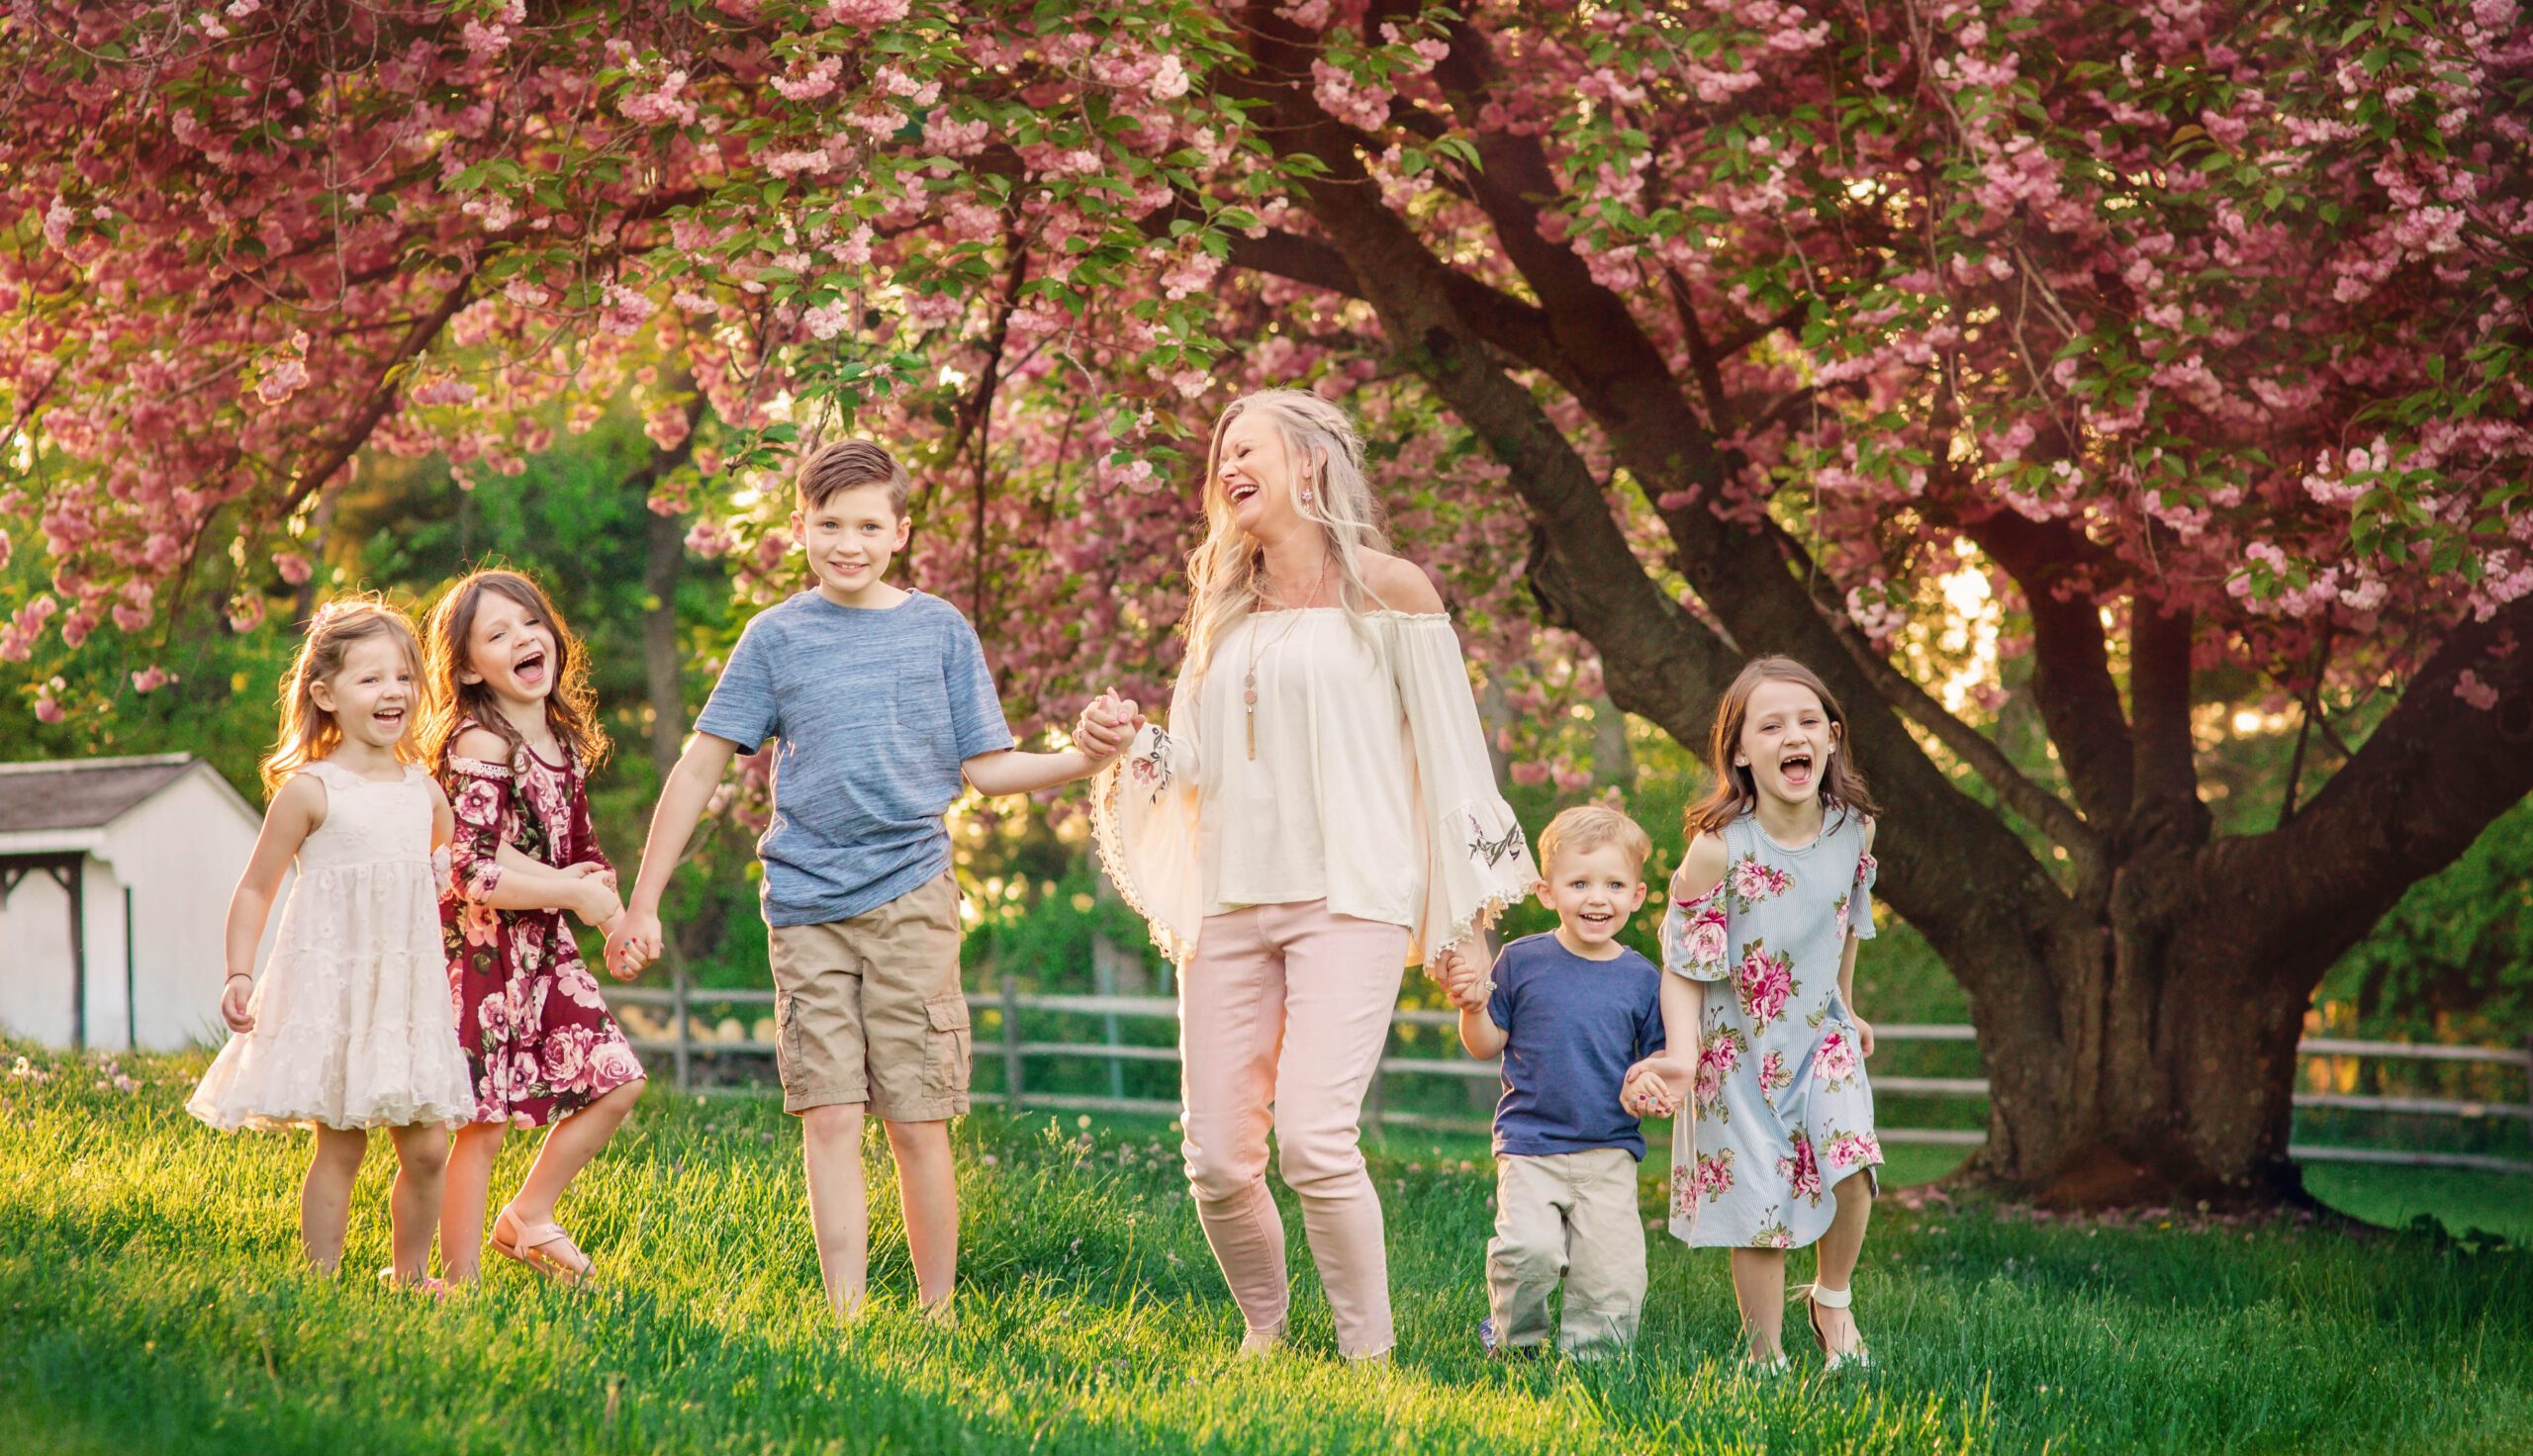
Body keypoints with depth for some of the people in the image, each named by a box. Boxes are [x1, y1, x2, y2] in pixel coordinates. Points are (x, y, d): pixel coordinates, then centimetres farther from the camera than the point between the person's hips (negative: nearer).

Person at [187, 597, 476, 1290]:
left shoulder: (422, 788, 9)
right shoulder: (309, 790, -6)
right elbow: (255, 889, -2)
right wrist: (239, 975, -11)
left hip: (407, 991, 5)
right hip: (331, 987, -5)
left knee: (427, 1148, 3)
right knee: (340, 1146, -5)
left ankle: (411, 1274, 20)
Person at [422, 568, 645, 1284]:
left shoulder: (564, 742, 9)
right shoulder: (479, 745, -16)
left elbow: (583, 849, 15)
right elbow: (474, 873, -23)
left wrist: (596, 879, -10)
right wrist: (577, 892, -17)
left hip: (546, 949, 8)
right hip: (484, 953, -8)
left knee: (616, 1081, 8)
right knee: (485, 1120, -5)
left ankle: (527, 1217, 25)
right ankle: (460, 1277, 6)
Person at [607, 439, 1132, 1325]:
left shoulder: (939, 631, 9)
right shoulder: (777, 637, 8)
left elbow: (986, 767, 9)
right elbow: (700, 767, 9)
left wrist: (1085, 759, -9)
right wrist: (642, 904, 7)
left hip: (909, 898, 0)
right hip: (807, 906, 0)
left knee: (918, 1125, -2)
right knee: (829, 1120, -4)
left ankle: (937, 1316, 10)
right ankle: (846, 1323, -3)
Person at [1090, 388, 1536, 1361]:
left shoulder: (1386, 591, 2)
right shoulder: (1224, 607, 18)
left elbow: (1448, 751, 3)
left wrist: (1471, 911, 1)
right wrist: (1132, 753, -2)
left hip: (1348, 897, -5)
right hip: (1229, 903, 5)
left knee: (1312, 1138, -21)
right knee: (1216, 1160, 0)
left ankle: (1368, 1352, -8)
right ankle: (1263, 1333, 23)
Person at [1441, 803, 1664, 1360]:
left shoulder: (1641, 980, 3)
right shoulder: (1522, 962, 0)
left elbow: (1658, 1059, 10)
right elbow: (1487, 1044, 6)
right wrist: (1472, 1007, -13)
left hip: (1609, 1151, 2)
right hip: (1530, 1142, -2)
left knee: (1613, 1268, -7)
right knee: (1529, 1250, -19)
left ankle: (1586, 1350, 18)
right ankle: (1515, 1340, 9)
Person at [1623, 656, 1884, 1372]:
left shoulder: (1855, 828, -9)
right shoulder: (1718, 849, -22)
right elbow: (1683, 968, -14)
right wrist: (1681, 1058, -26)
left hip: (1820, 1034, 3)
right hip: (1738, 1046, -3)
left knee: (1851, 1162, -18)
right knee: (1759, 1204, 0)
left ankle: (1832, 1298, 9)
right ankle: (1766, 1359, 16)